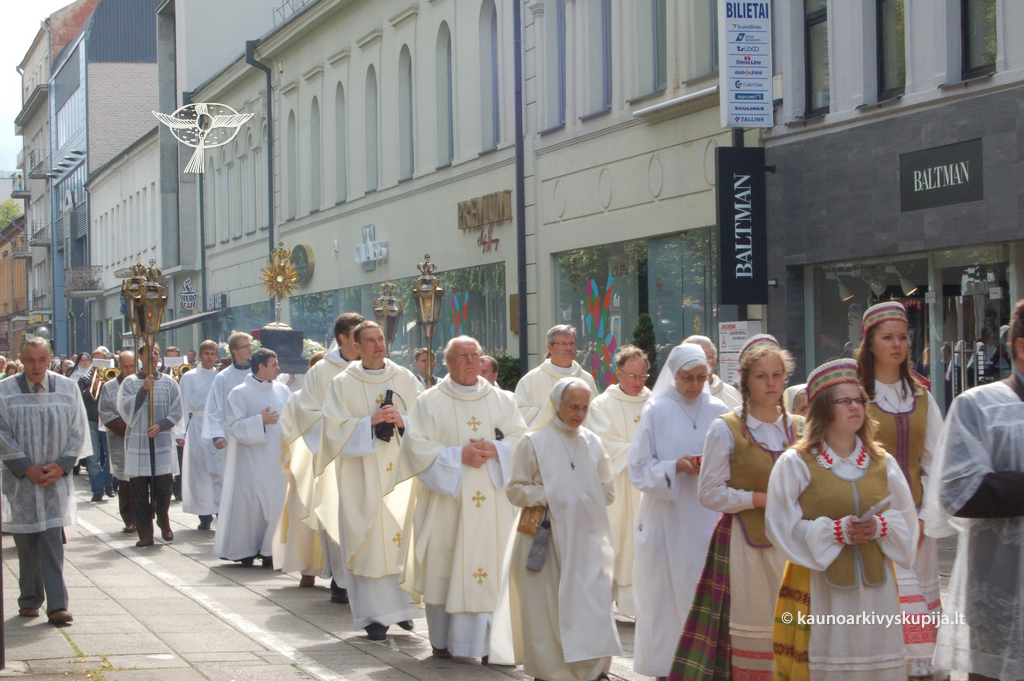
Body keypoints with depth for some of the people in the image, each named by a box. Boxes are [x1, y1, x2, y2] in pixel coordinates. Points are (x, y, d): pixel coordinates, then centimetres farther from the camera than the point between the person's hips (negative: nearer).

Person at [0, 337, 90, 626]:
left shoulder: (67, 389, 2)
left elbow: (78, 431, 5)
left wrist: (62, 465, -8)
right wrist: (27, 468, -11)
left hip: (56, 479, 0)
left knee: (52, 540, -8)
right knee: (26, 542, 6)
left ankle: (57, 605, -10)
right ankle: (29, 600, 20)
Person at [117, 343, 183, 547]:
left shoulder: (168, 382, 9)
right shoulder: (130, 382, 5)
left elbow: (176, 411, 6)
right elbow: (124, 409, -5)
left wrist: (161, 425, -9)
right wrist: (144, 389, -12)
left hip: (162, 443, 1)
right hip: (137, 444, -1)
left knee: (163, 488, -1)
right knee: (139, 491, -2)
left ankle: (164, 524, 24)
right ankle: (145, 533, 3)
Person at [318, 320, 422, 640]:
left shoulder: (405, 379, 9)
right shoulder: (343, 384, 3)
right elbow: (334, 428, -3)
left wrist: (401, 420, -11)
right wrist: (370, 421, -13)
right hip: (362, 475, -2)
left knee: (403, 535, -3)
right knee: (369, 541, -5)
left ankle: (401, 605, 8)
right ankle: (374, 616, 0)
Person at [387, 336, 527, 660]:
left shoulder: (501, 400, 12)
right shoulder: (430, 402, 3)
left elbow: (520, 439, 7)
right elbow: (418, 446, -5)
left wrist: (494, 449, -13)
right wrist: (459, 455, -15)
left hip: (491, 501, 2)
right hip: (446, 499, -2)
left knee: (490, 568, -3)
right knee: (445, 568, -2)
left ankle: (489, 640, 0)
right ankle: (443, 640, 8)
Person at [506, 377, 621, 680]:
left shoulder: (592, 442, 9)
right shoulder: (534, 442, -1)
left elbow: (607, 489, 14)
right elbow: (516, 490, -1)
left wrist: (584, 500, -2)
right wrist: (549, 497, -12)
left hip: (586, 537, 3)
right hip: (547, 537, -3)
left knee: (593, 603, -4)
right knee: (548, 606, -1)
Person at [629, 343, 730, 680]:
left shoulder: (718, 412, 6)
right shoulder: (656, 412, 0)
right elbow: (639, 468, -1)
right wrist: (674, 467, -17)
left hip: (709, 516, 2)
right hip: (667, 517, -2)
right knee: (668, 593, 0)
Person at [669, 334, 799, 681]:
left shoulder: (798, 427, 9)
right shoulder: (726, 428, -4)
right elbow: (710, 493, -6)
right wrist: (761, 499, -12)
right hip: (744, 542, -4)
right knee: (750, 631, -3)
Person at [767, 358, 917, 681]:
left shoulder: (882, 463, 11)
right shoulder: (795, 463, -2)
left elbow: (907, 519, 13)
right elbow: (782, 526, -5)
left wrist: (881, 527, -9)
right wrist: (836, 531, -15)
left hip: (875, 585, 4)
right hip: (820, 587, -4)